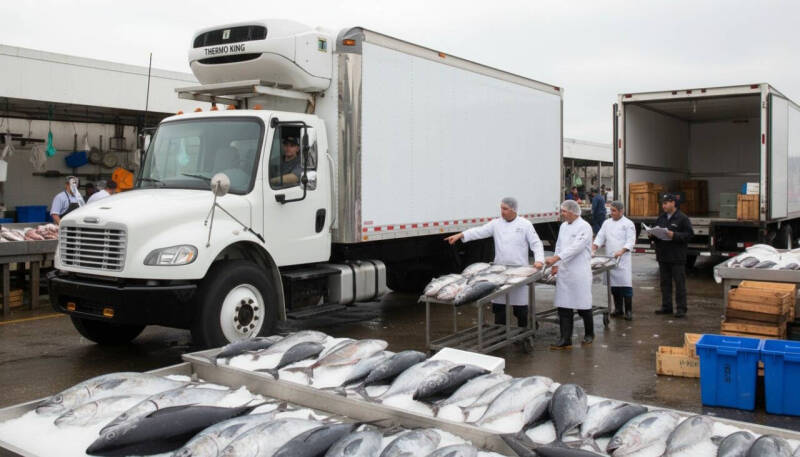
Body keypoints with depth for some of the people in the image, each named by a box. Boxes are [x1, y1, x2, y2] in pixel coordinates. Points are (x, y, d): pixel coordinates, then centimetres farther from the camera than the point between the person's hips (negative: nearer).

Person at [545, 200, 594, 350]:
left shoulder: (584, 227, -11)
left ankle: (589, 334, 27)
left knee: (583, 306, 6)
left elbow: (575, 247, -22)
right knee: (563, 306, 2)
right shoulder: (563, 226, 12)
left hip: (579, 273, -6)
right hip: (564, 272, 6)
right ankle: (565, 340, 6)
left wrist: (555, 258, -28)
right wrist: (556, 265, 7)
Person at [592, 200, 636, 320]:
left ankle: (628, 310, 0)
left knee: (625, 284, -7)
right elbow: (600, 237, 10)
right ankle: (618, 308, 21)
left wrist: (621, 251, -25)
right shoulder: (607, 223, 13)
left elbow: (630, 241, -10)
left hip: (623, 259, -5)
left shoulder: (628, 224, -2)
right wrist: (593, 249, -6)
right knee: (614, 284, 9)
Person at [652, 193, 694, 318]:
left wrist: (674, 235, -23)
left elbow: (689, 234, -12)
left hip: (677, 257, -6)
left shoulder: (682, 218, -6)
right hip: (663, 256, 6)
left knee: (679, 283, -1)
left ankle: (681, 308, 4)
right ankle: (666, 306, 20)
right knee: (665, 283, 12)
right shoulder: (661, 218, 14)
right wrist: (652, 235, -1)